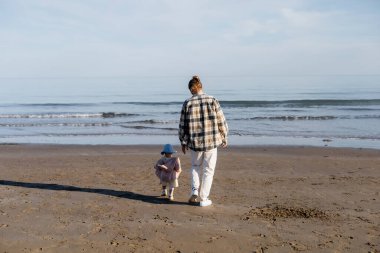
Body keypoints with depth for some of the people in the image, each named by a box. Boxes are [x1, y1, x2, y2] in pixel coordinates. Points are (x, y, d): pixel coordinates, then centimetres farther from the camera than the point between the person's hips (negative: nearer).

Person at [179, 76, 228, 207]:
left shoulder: (187, 103, -5)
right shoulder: (212, 100, -6)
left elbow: (183, 125, 1)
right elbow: (221, 122, -3)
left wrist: (183, 142, 13)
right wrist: (224, 138, 10)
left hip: (195, 142, 1)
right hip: (211, 141, -1)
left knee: (195, 166, 24)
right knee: (208, 170, 12)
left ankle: (195, 192, 12)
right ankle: (203, 199, 17)